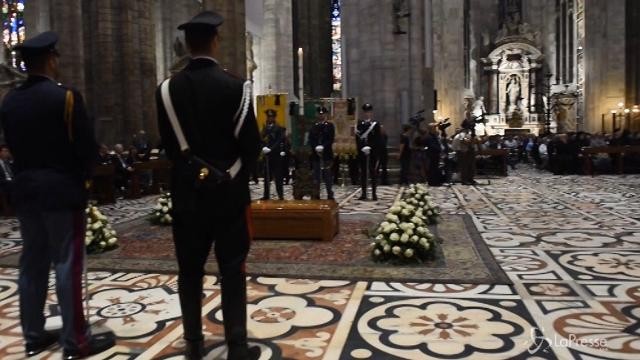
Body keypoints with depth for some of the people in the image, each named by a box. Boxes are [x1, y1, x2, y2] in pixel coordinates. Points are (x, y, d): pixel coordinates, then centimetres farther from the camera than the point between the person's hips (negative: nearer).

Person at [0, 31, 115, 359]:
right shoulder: (65, 96, -13)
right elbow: (88, 146, -13)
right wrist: (82, 175, 5)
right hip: (61, 189, -6)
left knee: (32, 263, 13)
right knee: (67, 264, -2)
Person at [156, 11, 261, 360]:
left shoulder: (167, 89, 0)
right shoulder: (235, 86, -9)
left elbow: (168, 143, 3)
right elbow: (251, 144, -9)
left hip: (186, 193, 3)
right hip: (229, 193, -3)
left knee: (190, 271, 12)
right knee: (232, 271, 5)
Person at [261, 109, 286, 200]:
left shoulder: (279, 129, -2)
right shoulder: (265, 129, 14)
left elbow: (279, 142, -10)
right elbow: (262, 140, 10)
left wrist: (270, 149, -20)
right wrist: (263, 148, -11)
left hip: (276, 156, -5)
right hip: (267, 156, 5)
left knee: (278, 176, -2)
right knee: (267, 176, 7)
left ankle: (281, 195, 3)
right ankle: (266, 195, 13)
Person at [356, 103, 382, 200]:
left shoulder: (376, 124, 3)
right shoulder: (360, 124, 8)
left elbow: (378, 139, -2)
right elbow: (357, 138, 3)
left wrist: (371, 148, -13)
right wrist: (362, 148, -10)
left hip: (373, 153, -2)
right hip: (362, 153, 2)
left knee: (373, 172, 1)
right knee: (363, 173, 4)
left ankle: (374, 193, 5)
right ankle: (364, 193, 9)